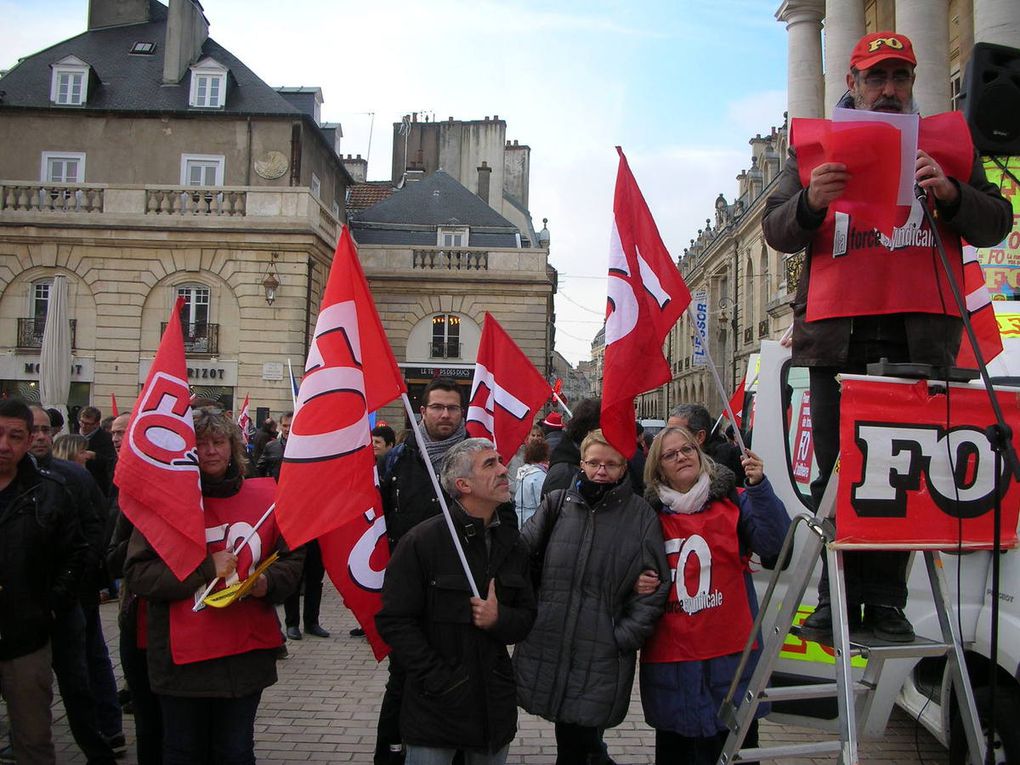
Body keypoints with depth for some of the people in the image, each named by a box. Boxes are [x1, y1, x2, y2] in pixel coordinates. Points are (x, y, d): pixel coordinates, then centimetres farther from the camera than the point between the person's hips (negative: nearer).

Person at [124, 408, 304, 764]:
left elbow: (291, 560, 9)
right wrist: (205, 568, -17)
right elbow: (137, 573, -11)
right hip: (183, 654, -2)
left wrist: (268, 582, -12)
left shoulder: (264, 496, 2)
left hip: (247, 651, 2)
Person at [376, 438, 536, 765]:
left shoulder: (511, 542, 6)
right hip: (436, 705, -5)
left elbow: (527, 615, 10)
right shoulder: (422, 541, -13)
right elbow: (394, 620, -13)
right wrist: (438, 681, -17)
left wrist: (500, 619, -13)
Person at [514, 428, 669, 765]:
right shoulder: (557, 503, 4)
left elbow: (655, 586, -1)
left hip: (602, 658, -2)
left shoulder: (641, 515, -1)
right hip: (546, 645, 2)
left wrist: (624, 636, -7)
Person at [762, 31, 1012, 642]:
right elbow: (777, 232, 8)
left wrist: (951, 194, -8)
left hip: (922, 333, 1)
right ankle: (838, 599, 6)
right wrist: (810, 202, -14)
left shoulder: (948, 145, 18)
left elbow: (997, 225, 12)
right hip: (838, 332, 0)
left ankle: (885, 600, 4)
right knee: (838, 474, -2)